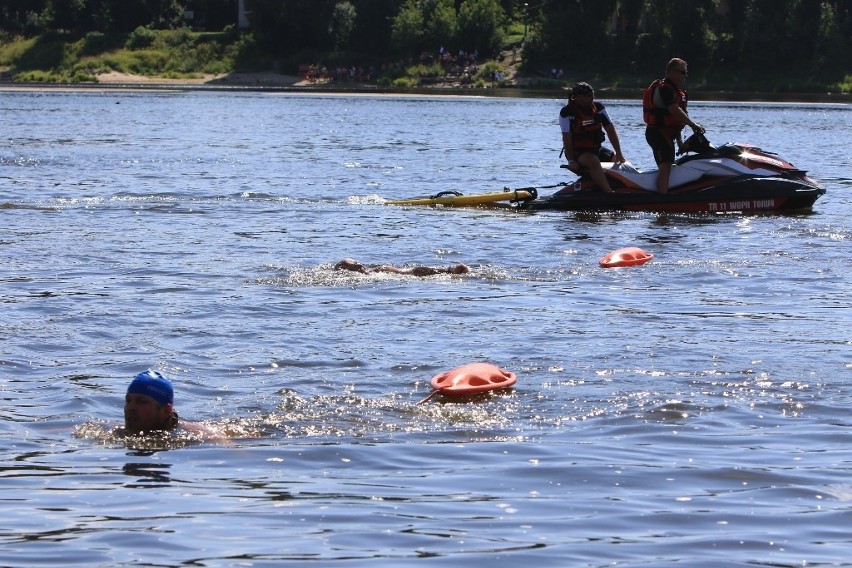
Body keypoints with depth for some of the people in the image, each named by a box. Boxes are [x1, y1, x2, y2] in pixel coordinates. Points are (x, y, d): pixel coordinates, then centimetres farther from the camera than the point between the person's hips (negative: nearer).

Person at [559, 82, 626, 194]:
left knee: (621, 162, 2)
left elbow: (610, 130, 2)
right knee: (593, 161, -35)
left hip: (597, 149, 8)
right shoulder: (567, 113, -10)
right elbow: (567, 138, -13)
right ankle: (610, 193, -45)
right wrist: (571, 160, -22)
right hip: (577, 152, -8)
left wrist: (619, 153, -4)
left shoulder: (598, 108, 5)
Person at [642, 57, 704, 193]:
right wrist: (693, 125, -25)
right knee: (665, 167, -20)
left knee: (666, 167, 17)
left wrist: (680, 141, 21)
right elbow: (675, 111, -27)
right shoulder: (664, 89, -15)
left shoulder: (676, 90, 19)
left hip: (667, 134, 11)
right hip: (659, 133, -11)